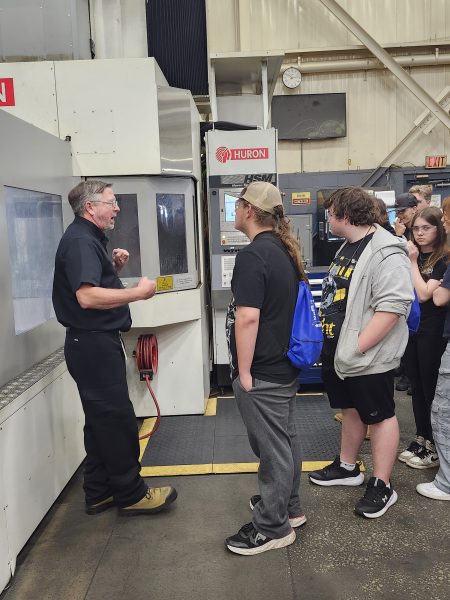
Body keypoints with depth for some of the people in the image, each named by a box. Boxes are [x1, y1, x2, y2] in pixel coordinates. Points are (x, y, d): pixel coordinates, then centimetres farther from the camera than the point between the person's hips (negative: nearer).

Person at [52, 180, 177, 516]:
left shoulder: (90, 239, 16)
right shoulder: (80, 241, -16)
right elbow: (87, 296, -28)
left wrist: (114, 267, 6)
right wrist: (138, 292, -21)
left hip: (97, 341, 11)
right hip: (93, 342, -11)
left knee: (102, 420, 15)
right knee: (117, 419, -2)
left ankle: (100, 493, 26)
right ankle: (131, 494, 11)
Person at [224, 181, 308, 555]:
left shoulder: (252, 255, -20)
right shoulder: (286, 250, 10)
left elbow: (248, 317, -26)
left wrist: (244, 372, -18)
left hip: (262, 372, -9)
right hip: (286, 365, 9)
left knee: (272, 446, 3)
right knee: (285, 438, 20)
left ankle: (273, 526, 18)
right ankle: (289, 506, 37)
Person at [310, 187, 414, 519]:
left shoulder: (386, 254, -20)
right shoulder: (347, 248, 11)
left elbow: (393, 306, -27)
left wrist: (356, 348, -25)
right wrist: (333, 343, 19)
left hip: (369, 356, -9)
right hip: (338, 351, 9)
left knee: (379, 416, 4)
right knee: (351, 409, 20)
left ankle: (382, 486, 17)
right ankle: (347, 468, 36)